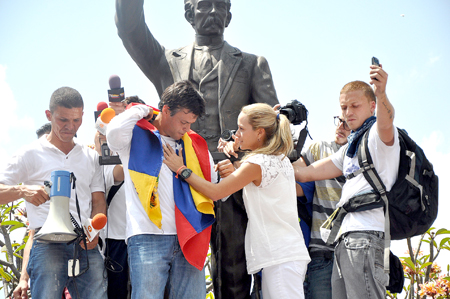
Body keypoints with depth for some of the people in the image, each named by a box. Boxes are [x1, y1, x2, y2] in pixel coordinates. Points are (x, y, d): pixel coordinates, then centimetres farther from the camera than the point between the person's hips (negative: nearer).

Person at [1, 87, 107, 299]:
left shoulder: (90, 157, 20)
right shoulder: (32, 154, 9)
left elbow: (98, 201, 17)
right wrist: (22, 191, -17)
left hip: (86, 247, 4)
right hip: (48, 245, -3)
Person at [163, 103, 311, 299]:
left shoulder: (257, 163, -12)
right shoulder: (282, 160, 15)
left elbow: (215, 192, -12)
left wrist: (181, 169, -4)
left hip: (281, 256, -9)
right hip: (292, 251, 9)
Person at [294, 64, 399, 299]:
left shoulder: (378, 134, 4)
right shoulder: (350, 149, 30)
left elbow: (386, 123, -22)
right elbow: (307, 173, 29)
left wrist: (381, 94, -42)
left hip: (366, 234, -9)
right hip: (345, 236, 9)